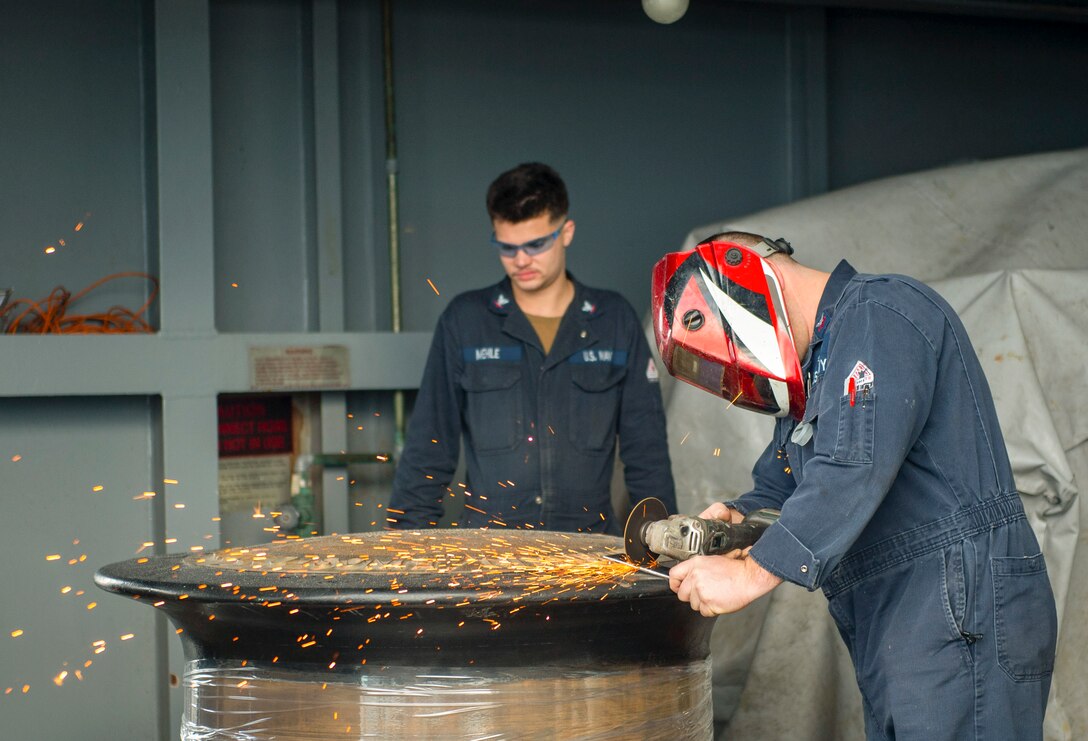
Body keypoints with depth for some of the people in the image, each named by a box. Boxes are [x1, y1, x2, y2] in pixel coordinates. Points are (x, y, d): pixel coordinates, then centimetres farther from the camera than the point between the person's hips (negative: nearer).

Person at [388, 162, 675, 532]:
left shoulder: (615, 321, 10)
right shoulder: (464, 320, 9)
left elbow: (646, 445, 13)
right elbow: (428, 444, 11)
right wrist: (407, 537, 5)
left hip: (588, 545, 1)